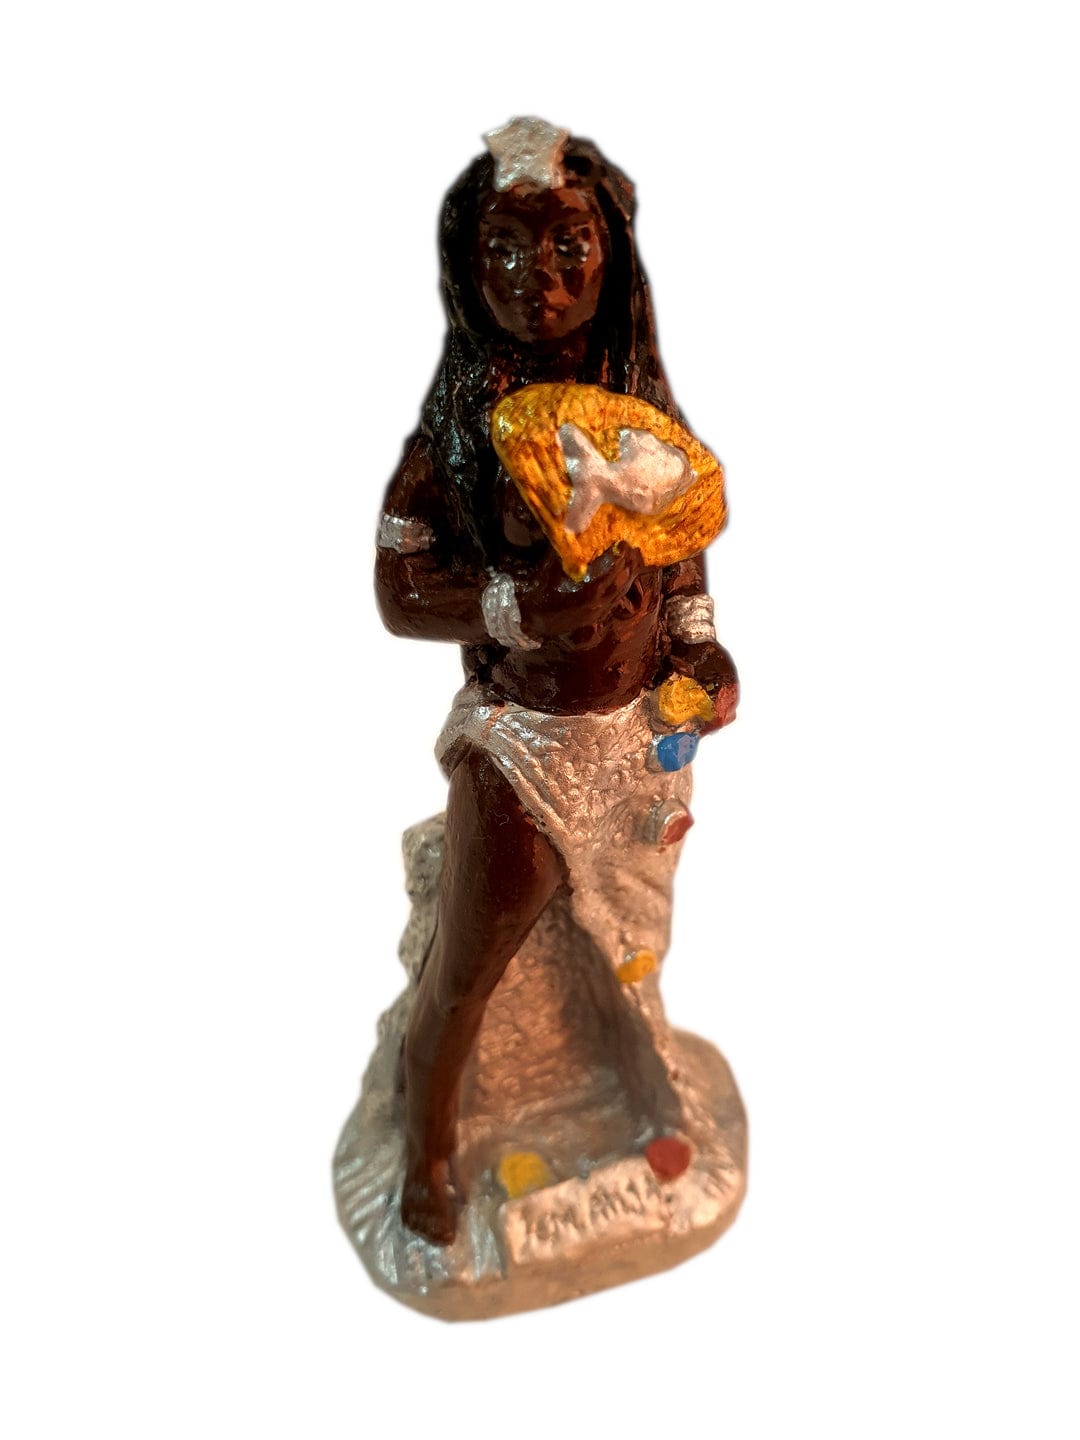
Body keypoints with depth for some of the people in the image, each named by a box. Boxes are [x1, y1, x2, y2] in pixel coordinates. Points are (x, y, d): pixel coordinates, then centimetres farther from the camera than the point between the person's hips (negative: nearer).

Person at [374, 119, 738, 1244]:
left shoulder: (645, 402, -4)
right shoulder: (458, 424, -16)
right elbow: (399, 597, -15)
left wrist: (699, 637, -4)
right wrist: (521, 604, -30)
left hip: (646, 728, 5)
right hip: (519, 740, -4)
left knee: (633, 949, 27)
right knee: (461, 980, 12)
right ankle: (427, 1150, 44)